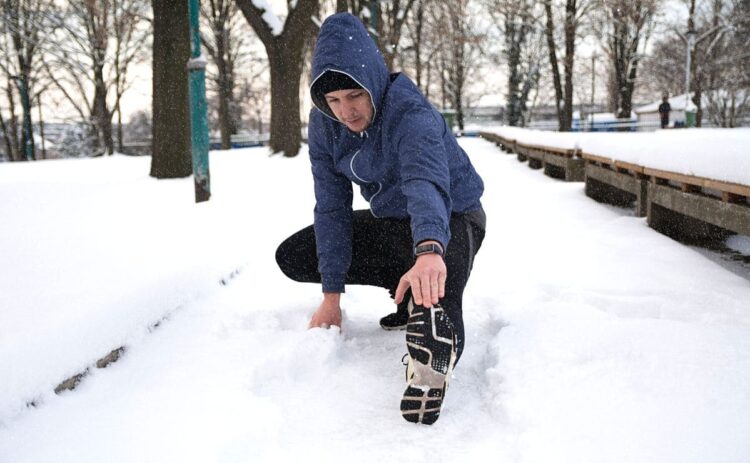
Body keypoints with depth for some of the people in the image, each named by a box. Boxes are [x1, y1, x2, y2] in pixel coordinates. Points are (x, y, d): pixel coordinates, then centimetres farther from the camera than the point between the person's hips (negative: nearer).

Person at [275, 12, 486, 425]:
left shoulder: (409, 111, -29)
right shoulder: (324, 124, -9)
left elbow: (426, 180, -48)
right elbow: (332, 207, -10)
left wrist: (428, 251, -68)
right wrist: (332, 293, -14)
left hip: (449, 221, -8)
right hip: (390, 221, 9)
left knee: (435, 298, -40)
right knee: (293, 257, 1)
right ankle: (410, 290, 4)